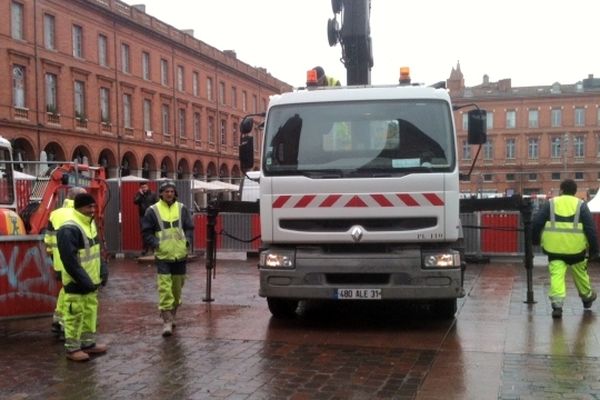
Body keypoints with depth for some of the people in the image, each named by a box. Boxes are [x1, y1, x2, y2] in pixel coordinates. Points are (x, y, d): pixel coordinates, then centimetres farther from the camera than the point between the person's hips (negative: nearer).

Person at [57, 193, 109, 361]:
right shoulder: (69, 230, -21)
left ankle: (88, 343, 29)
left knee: (90, 311, 17)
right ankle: (72, 348, 10)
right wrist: (84, 280, -22)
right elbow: (70, 261, -23)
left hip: (91, 281, 9)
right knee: (75, 315, 0)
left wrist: (103, 271, 8)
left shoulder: (90, 224, 10)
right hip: (77, 283, -9)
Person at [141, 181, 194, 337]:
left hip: (180, 254, 3)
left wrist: (187, 241, -4)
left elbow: (189, 228, 12)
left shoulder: (181, 208, 6)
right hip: (162, 255, -3)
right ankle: (167, 321, -8)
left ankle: (172, 315, 32)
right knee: (164, 287, -11)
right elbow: (147, 231, 2)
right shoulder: (153, 210, -2)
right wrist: (155, 244, -12)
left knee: (177, 286, 13)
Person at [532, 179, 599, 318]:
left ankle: (557, 304, -15)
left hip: (554, 248, -1)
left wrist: (535, 240, 14)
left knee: (556, 275, -1)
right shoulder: (581, 205, 2)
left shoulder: (550, 204, 4)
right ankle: (587, 297, 42)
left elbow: (536, 223, 0)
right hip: (575, 248, 1)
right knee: (580, 273, 20)